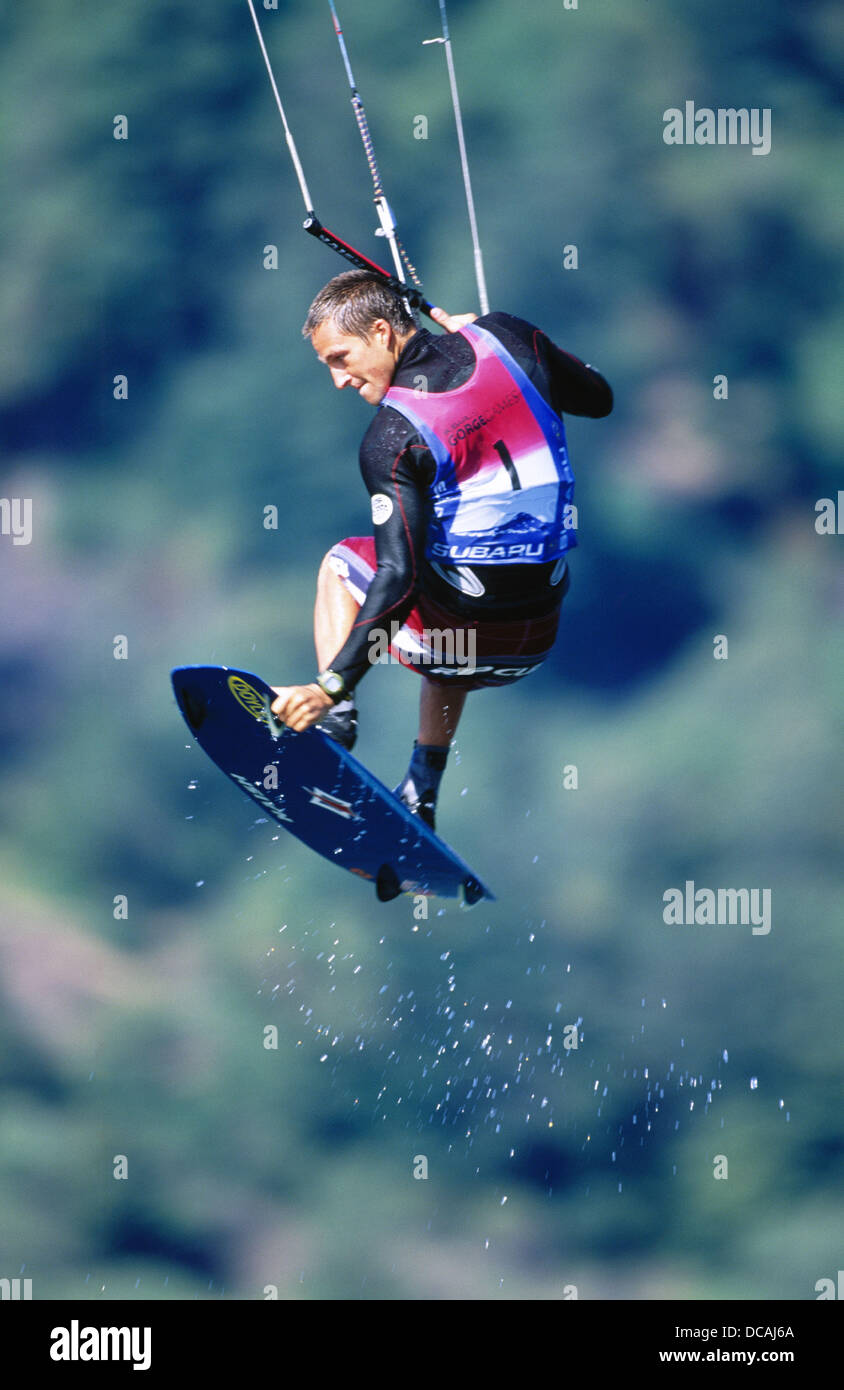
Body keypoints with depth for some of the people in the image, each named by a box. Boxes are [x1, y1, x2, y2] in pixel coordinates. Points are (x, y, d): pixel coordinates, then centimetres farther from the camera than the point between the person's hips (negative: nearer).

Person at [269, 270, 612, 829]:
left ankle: (336, 718, 10)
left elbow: (399, 578, -23)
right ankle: (422, 794, 35)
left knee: (341, 565, 25)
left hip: (455, 626, -5)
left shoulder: (391, 438, -17)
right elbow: (598, 398, 17)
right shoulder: (507, 338, -3)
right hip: (537, 640, 5)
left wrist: (332, 686, -24)